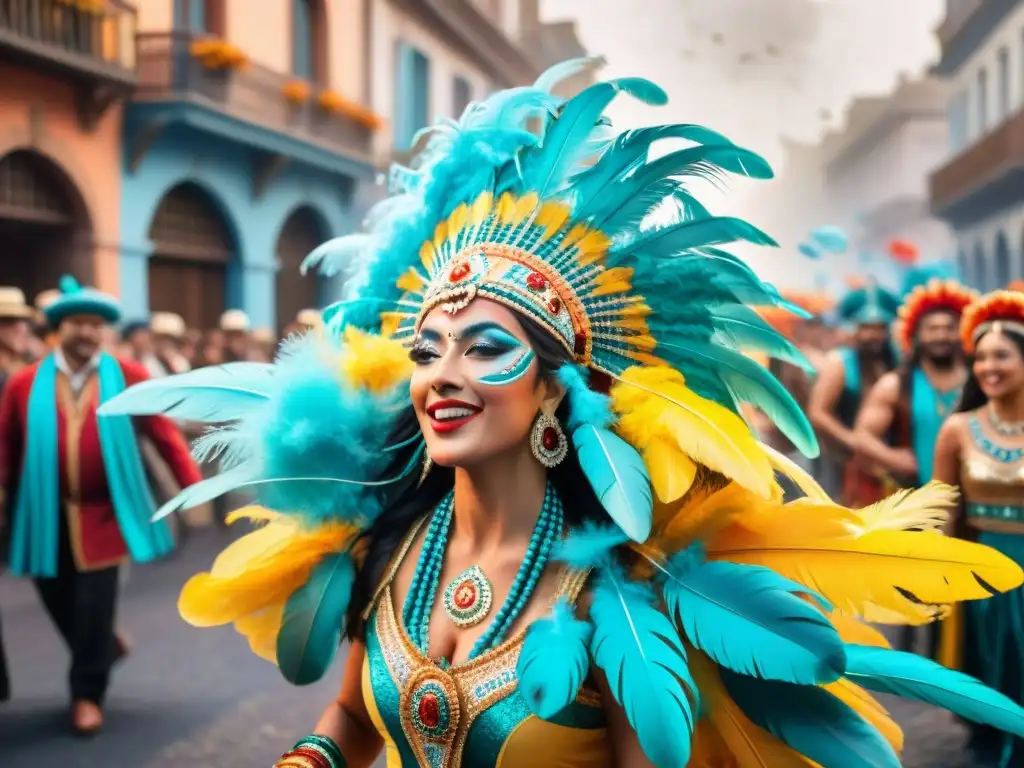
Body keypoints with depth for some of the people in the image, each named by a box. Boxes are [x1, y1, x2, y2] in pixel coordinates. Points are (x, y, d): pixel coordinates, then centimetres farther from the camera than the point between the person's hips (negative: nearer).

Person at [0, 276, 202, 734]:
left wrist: (192, 484, -7)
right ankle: (103, 649, 41)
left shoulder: (128, 377, -1)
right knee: (57, 598, 11)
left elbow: (163, 433, -1)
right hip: (47, 514, 2)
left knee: (94, 601, -2)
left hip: (103, 512, -2)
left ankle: (87, 693, 16)